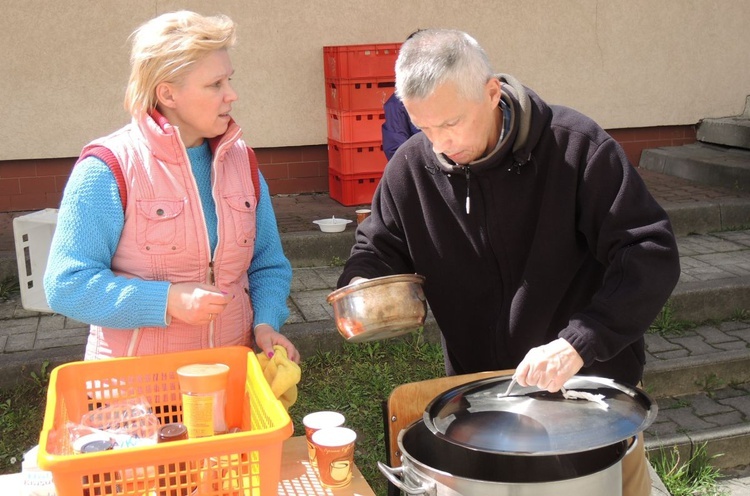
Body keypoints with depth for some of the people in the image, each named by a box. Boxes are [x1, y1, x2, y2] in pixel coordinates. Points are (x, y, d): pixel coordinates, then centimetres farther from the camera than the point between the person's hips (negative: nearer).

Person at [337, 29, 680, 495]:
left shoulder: (575, 145, -18)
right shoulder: (411, 167, -7)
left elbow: (651, 253, -20)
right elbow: (378, 247, 10)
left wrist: (578, 343, -32)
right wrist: (359, 286, -13)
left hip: (589, 383, -2)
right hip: (478, 399, 2)